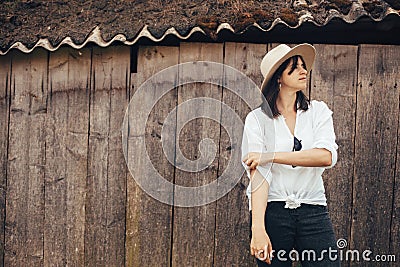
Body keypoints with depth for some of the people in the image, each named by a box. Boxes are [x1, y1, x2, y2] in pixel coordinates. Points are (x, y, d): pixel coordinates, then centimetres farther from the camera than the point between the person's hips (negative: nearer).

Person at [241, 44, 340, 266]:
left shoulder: (318, 111, 6)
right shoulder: (258, 118, -1)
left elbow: (327, 156, -11)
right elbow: (258, 175, -11)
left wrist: (271, 156, -15)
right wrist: (258, 228, -21)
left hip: (313, 212, 2)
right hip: (271, 211, -2)